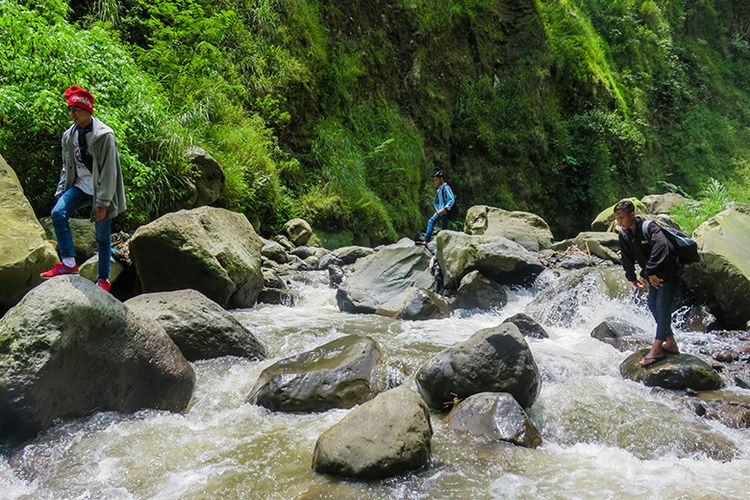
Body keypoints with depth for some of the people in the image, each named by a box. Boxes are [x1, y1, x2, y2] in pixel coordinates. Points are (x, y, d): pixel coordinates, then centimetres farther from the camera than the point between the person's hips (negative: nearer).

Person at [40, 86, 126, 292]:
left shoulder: (104, 135, -17)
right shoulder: (69, 135, 3)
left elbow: (108, 171, -18)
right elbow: (67, 167, 12)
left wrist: (102, 202, -19)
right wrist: (61, 193, 5)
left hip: (101, 188, -5)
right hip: (80, 186, 5)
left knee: (103, 236, 3)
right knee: (58, 213, -19)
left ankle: (103, 279, 17)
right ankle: (69, 263, -13)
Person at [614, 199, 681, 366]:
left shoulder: (649, 227, -25)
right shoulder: (624, 235, -1)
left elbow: (660, 247, -38)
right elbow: (627, 259, 10)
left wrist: (652, 272, -37)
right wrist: (632, 278, 13)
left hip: (668, 272, -8)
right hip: (652, 274, 8)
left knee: (662, 307, -11)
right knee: (652, 304, 9)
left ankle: (657, 349, -9)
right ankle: (670, 343, 20)